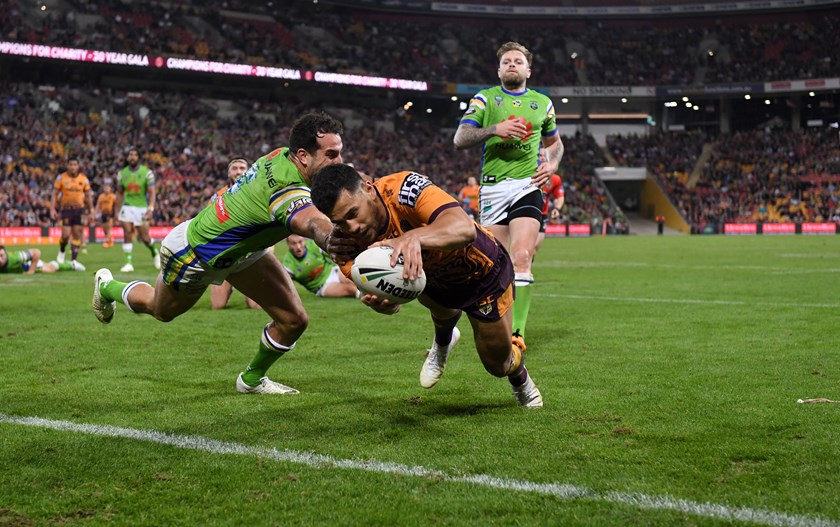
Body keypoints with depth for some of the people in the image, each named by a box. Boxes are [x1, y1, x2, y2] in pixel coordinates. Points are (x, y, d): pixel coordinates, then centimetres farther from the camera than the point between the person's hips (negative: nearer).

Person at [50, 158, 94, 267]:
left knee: (77, 235, -1)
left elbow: (88, 196, 9)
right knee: (66, 234, -10)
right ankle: (62, 251, 20)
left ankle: (73, 260, 5)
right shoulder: (61, 178, -3)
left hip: (79, 209, 2)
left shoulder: (84, 179, 2)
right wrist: (52, 209, -11)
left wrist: (91, 212, 6)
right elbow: (55, 194, -1)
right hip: (66, 209, -2)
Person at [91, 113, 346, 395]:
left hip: (242, 247, 8)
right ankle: (107, 287, 56)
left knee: (294, 320, -3)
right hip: (195, 252, -7)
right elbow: (314, 224, -68)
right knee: (160, 310, 24)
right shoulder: (287, 190, -43)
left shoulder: (282, 155, -18)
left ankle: (252, 379, 25)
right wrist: (333, 240, -90)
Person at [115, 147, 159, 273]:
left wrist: (150, 209, -21)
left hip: (142, 208, -2)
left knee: (144, 237, 2)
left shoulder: (147, 173, -5)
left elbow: (151, 192, -9)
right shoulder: (122, 173, 4)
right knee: (127, 235, -10)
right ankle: (128, 263, -7)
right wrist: (118, 211, 11)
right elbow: (120, 193, 13)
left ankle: (154, 253, 32)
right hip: (127, 207, 2)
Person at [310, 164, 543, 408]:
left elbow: (465, 228, -56)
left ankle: (520, 377, 43)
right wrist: (378, 302, -52)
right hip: (435, 277, 6)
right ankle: (443, 341, 21)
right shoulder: (348, 240, -27)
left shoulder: (403, 188, -41)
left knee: (497, 365, 3)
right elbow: (391, 302, -28)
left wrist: (413, 237, -73)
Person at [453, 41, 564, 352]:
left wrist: (552, 164, 9)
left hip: (527, 186, 0)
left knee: (521, 258, -17)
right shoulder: (484, 99, 10)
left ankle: (517, 332, -20)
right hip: (492, 187, 1)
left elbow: (554, 142, 31)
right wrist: (494, 129, -16)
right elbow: (460, 139, -1)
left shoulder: (542, 103, 16)